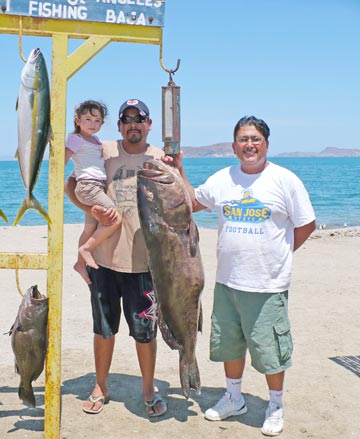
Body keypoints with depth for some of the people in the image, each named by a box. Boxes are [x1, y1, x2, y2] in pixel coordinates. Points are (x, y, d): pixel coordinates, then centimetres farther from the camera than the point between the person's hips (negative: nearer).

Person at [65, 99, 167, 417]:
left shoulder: (161, 159, 2)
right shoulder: (104, 152, 2)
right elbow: (72, 185, 3)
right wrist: (92, 209, -14)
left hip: (143, 260, -1)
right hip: (104, 257, 1)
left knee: (145, 330, 8)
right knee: (104, 327, 15)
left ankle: (149, 390, 29)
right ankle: (100, 388, 34)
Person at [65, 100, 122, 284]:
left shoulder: (96, 140, 21)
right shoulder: (75, 139, -2)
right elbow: (62, 160, -9)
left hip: (97, 187, 9)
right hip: (88, 186, -9)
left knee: (90, 229, 12)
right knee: (116, 219, -19)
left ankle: (81, 262, 22)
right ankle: (86, 249, -12)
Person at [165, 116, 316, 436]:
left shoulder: (285, 180, -6)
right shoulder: (222, 180, 5)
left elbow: (306, 224, 0)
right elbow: (193, 202, 20)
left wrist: (279, 254, 1)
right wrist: (178, 170, 12)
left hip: (268, 285, -4)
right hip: (227, 281, 5)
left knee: (269, 348, 5)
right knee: (229, 343, 17)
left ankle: (276, 407, 28)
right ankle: (234, 399, 38)